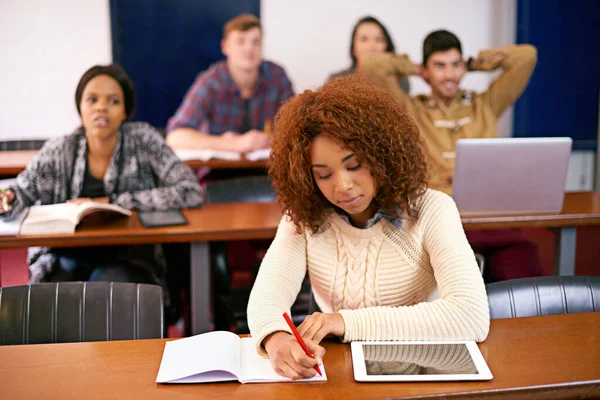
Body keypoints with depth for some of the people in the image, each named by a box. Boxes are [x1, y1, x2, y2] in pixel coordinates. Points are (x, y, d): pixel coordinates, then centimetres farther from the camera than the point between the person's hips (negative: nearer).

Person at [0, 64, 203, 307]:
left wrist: (110, 203, -14)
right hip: (66, 257, 2)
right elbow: (20, 194, 11)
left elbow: (191, 192, -14)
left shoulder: (143, 140, -5)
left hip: (127, 258, -1)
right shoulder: (59, 151, 0)